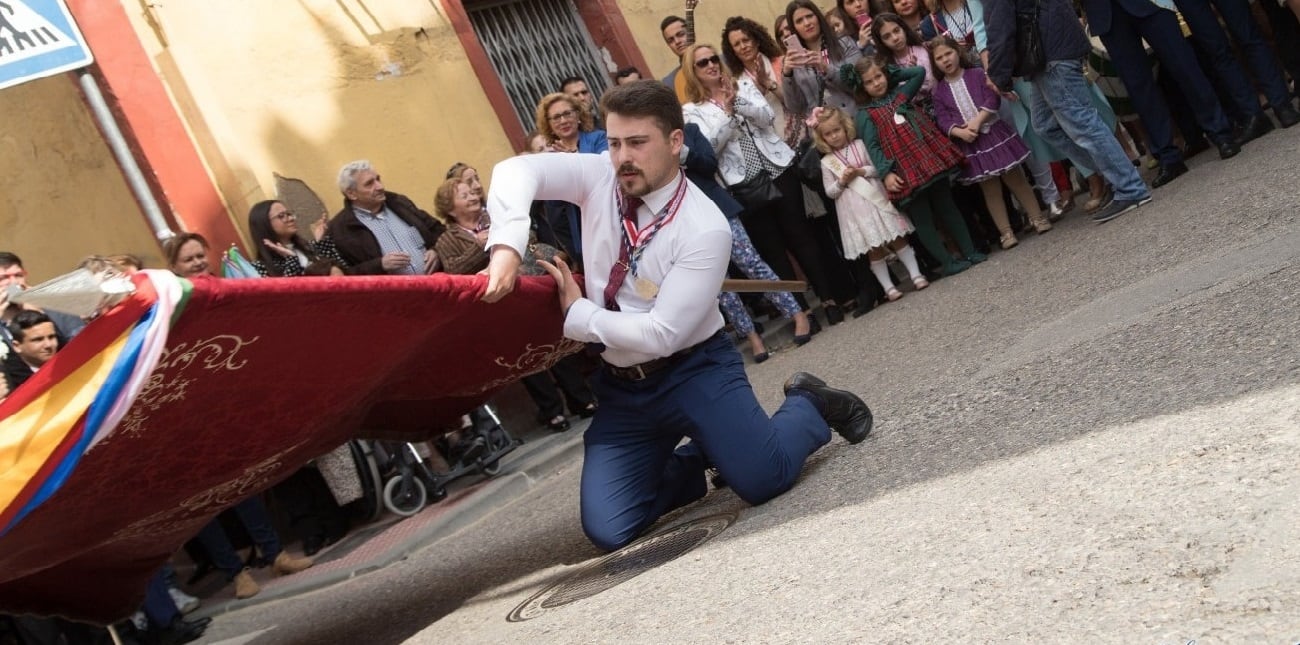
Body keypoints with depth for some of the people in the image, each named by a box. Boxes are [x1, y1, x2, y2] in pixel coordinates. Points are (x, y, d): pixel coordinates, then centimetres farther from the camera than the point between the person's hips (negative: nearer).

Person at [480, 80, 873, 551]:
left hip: (693, 369, -4)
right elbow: (518, 170, -19)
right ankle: (694, 460, 20)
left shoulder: (705, 228, -20)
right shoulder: (600, 177, -6)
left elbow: (661, 334, -23)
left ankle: (807, 407, 10)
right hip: (622, 387, 4)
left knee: (762, 478, -26)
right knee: (608, 532, -10)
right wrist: (507, 246, -36)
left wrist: (575, 313, -16)